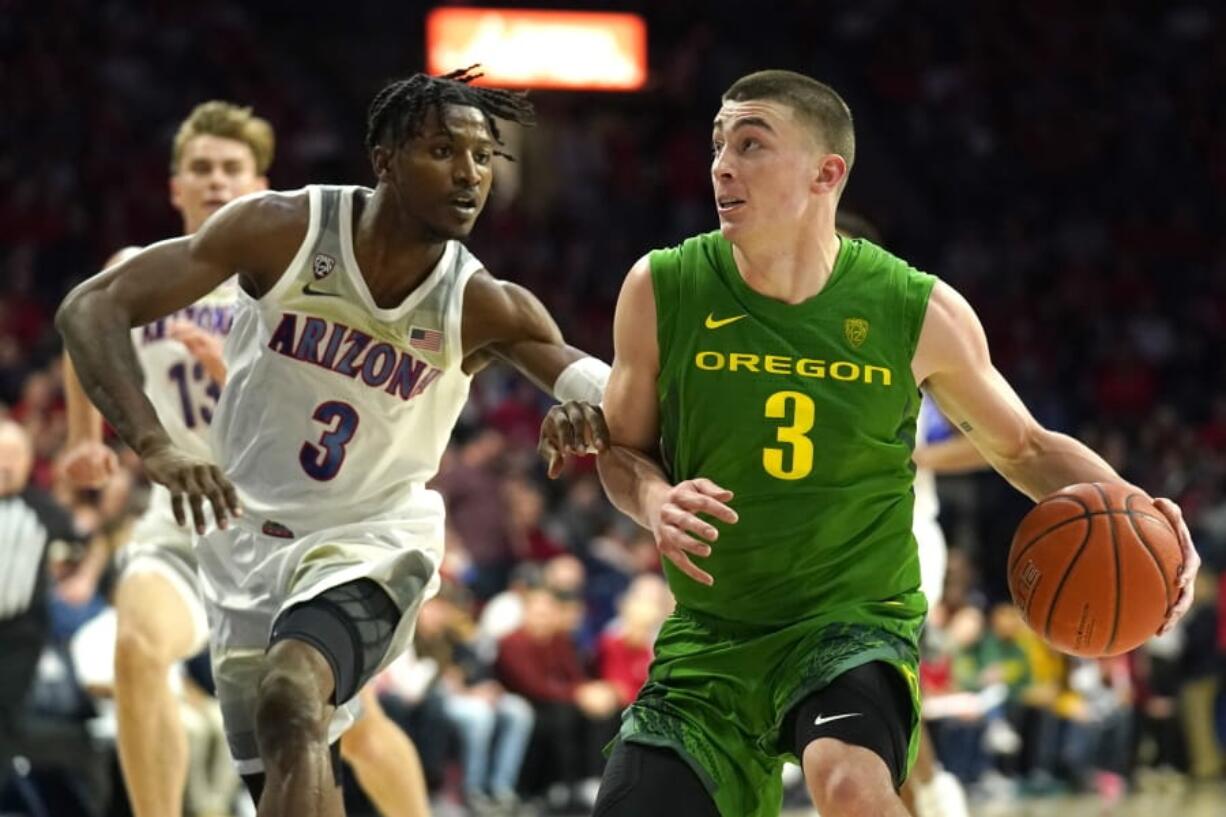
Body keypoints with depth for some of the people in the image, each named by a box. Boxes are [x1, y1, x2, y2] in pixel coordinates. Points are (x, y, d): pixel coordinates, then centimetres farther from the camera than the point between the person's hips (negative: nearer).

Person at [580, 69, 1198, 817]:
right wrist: (654, 498, -17)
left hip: (853, 621, -3)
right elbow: (621, 448, 7)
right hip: (710, 636, 3)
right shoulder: (662, 290, -7)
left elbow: (1024, 447, 7)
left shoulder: (919, 312, -8)